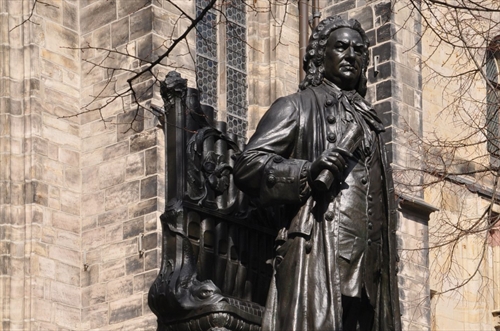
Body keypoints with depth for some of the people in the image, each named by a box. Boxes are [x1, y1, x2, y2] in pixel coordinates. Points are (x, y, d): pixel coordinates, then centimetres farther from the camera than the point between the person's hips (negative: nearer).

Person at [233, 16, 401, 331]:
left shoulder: (367, 120, 27)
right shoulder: (297, 107, 8)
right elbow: (247, 165, -3)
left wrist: (387, 257, 17)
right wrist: (307, 172, -17)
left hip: (367, 266, 6)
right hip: (317, 252, -6)